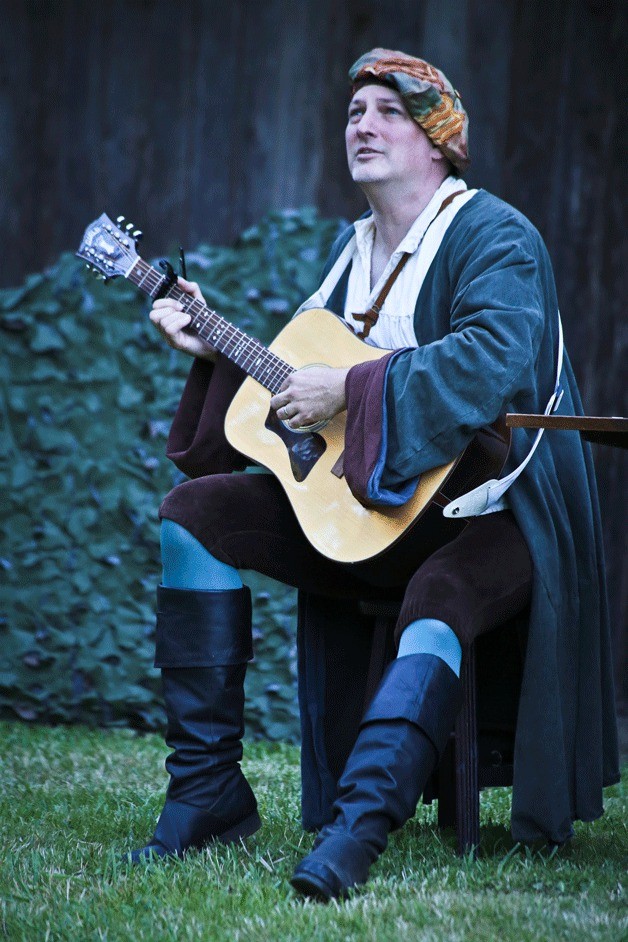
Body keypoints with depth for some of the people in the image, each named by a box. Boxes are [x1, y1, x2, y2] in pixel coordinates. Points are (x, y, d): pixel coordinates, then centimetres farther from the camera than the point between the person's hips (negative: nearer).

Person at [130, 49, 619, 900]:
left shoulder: (492, 235, -12)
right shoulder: (351, 251, 15)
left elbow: (496, 358, -32)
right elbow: (295, 375, 23)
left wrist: (349, 390, -32)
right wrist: (218, 349, 6)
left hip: (489, 507, -8)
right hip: (356, 503, 8)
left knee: (437, 602, -40)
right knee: (197, 512, -5)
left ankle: (355, 829, -49)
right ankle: (209, 791, -7)